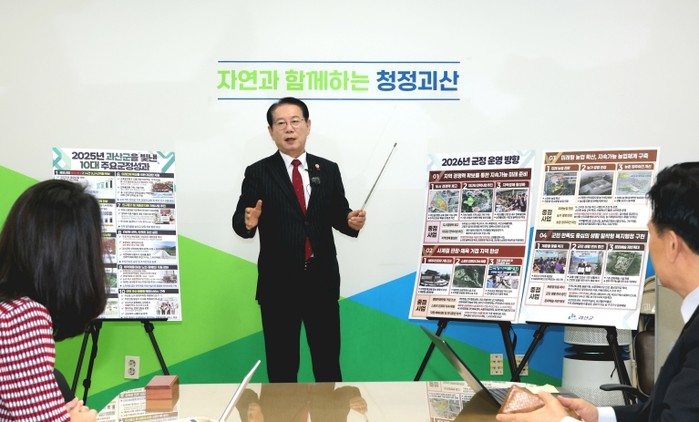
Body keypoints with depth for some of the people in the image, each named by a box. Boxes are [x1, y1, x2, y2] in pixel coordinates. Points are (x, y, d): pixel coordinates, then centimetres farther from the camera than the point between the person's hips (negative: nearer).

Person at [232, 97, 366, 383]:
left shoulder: (328, 170, 7)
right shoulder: (258, 173, -1)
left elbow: (337, 216, 9)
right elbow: (239, 222, -5)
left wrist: (351, 221, -13)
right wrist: (248, 222, -27)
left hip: (322, 281, 2)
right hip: (278, 284, -2)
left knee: (328, 362, 11)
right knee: (282, 367, 9)